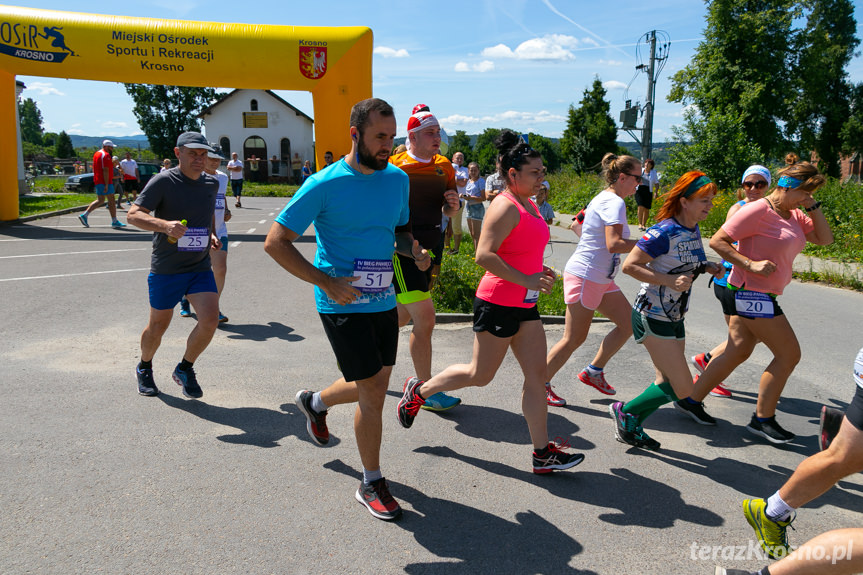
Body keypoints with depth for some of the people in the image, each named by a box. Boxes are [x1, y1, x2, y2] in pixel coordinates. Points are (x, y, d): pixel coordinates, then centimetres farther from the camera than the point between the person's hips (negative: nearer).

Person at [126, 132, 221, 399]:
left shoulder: (211, 183, 7)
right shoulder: (164, 181, -11)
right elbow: (133, 215, -17)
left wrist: (212, 235, 7)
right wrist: (166, 225, -34)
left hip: (200, 267, 4)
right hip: (166, 269, -4)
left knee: (210, 320, -13)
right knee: (158, 326, 10)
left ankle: (185, 369, 12)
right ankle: (144, 369, 40)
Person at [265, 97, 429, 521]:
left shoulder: (398, 180, 6)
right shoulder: (324, 185, -13)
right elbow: (275, 242, -13)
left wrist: (413, 251, -2)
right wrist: (327, 282, -20)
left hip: (384, 301, 7)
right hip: (343, 305, -6)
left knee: (373, 385, 18)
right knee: (373, 392, -4)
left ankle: (315, 401, 49)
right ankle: (372, 485, 17)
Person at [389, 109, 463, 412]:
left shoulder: (444, 166, 9)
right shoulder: (394, 167, -9)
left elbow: (448, 212, 17)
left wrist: (453, 205, -5)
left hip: (431, 247, 7)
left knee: (402, 316, 15)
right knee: (425, 318, -10)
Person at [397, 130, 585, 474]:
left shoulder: (529, 205, 14)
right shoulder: (505, 207, -16)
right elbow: (484, 255, -25)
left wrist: (539, 271, 10)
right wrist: (526, 280, -26)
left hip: (524, 306, 9)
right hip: (498, 304, -9)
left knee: (537, 374, 6)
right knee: (480, 375, 4)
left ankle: (543, 453, 14)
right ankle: (418, 391, 26)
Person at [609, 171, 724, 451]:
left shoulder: (694, 229, 6)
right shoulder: (665, 232, -21)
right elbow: (629, 265, -22)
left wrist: (708, 267, 4)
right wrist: (669, 281, -28)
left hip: (674, 318, 9)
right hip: (652, 316, -9)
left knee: (668, 384, 14)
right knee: (682, 389, -8)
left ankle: (631, 427, 29)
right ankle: (625, 411, 11)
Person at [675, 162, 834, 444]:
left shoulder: (794, 215, 13)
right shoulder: (758, 210, -15)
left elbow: (824, 239, 12)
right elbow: (717, 241, -18)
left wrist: (813, 207, 3)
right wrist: (751, 265, -24)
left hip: (761, 295, 9)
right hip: (751, 294, -9)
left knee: (738, 351, 13)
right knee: (789, 354, -2)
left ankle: (691, 400, 20)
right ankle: (763, 419, 11)